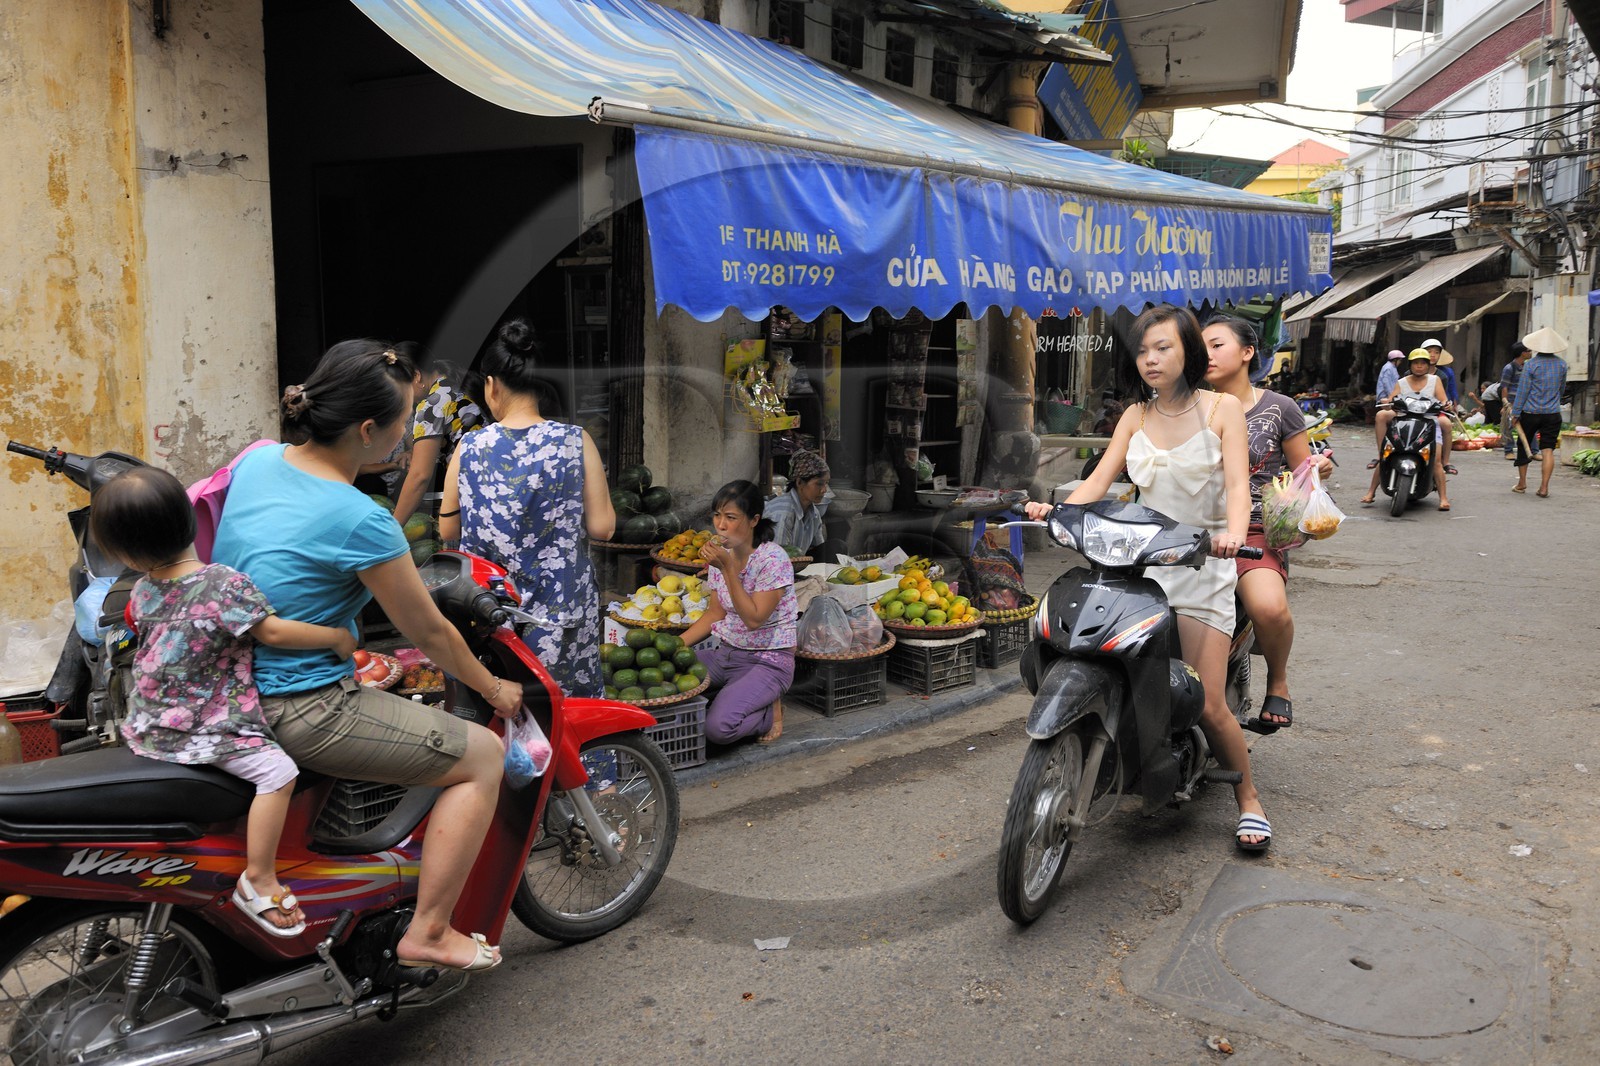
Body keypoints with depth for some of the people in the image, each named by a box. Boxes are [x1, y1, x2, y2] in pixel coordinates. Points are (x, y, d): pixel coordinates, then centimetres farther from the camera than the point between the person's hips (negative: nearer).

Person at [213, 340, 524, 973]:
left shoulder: (257, 461, 1)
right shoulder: (359, 521, -23)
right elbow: (429, 635, -11)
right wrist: (494, 689, 7)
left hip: (227, 689, 9)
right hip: (297, 713, -9)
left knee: (384, 685, 35)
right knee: (483, 757, -1)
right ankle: (427, 933, 5)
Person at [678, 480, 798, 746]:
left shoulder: (773, 559, -17)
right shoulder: (722, 555, 4)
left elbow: (753, 619, -23)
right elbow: (715, 614, 10)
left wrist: (728, 568, -26)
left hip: (767, 661, -7)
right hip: (726, 652, 7)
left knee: (718, 727, -28)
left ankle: (769, 712, 2)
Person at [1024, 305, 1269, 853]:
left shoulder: (1222, 408, 2)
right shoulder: (1135, 418, 13)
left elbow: (1237, 484, -10)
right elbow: (1099, 480, 2)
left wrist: (1232, 534, -31)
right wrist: (1055, 509, -18)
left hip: (1202, 566, -4)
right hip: (1142, 559, 4)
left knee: (1207, 705, -11)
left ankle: (1248, 799, 11)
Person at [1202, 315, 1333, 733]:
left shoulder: (1279, 409, 8)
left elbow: (1302, 475, 13)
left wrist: (1317, 468, -9)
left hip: (1255, 532, -2)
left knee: (1269, 606, -34)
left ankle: (1278, 679, 1)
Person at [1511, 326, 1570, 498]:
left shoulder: (1531, 364, -11)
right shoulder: (1562, 364, 1)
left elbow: (1522, 390, -9)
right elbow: (1562, 388, 14)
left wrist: (1515, 413, -4)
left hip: (1530, 413, -2)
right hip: (1553, 413, 2)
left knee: (1523, 446, 14)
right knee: (1548, 450, 0)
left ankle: (1522, 483, 20)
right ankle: (1544, 487, -7)